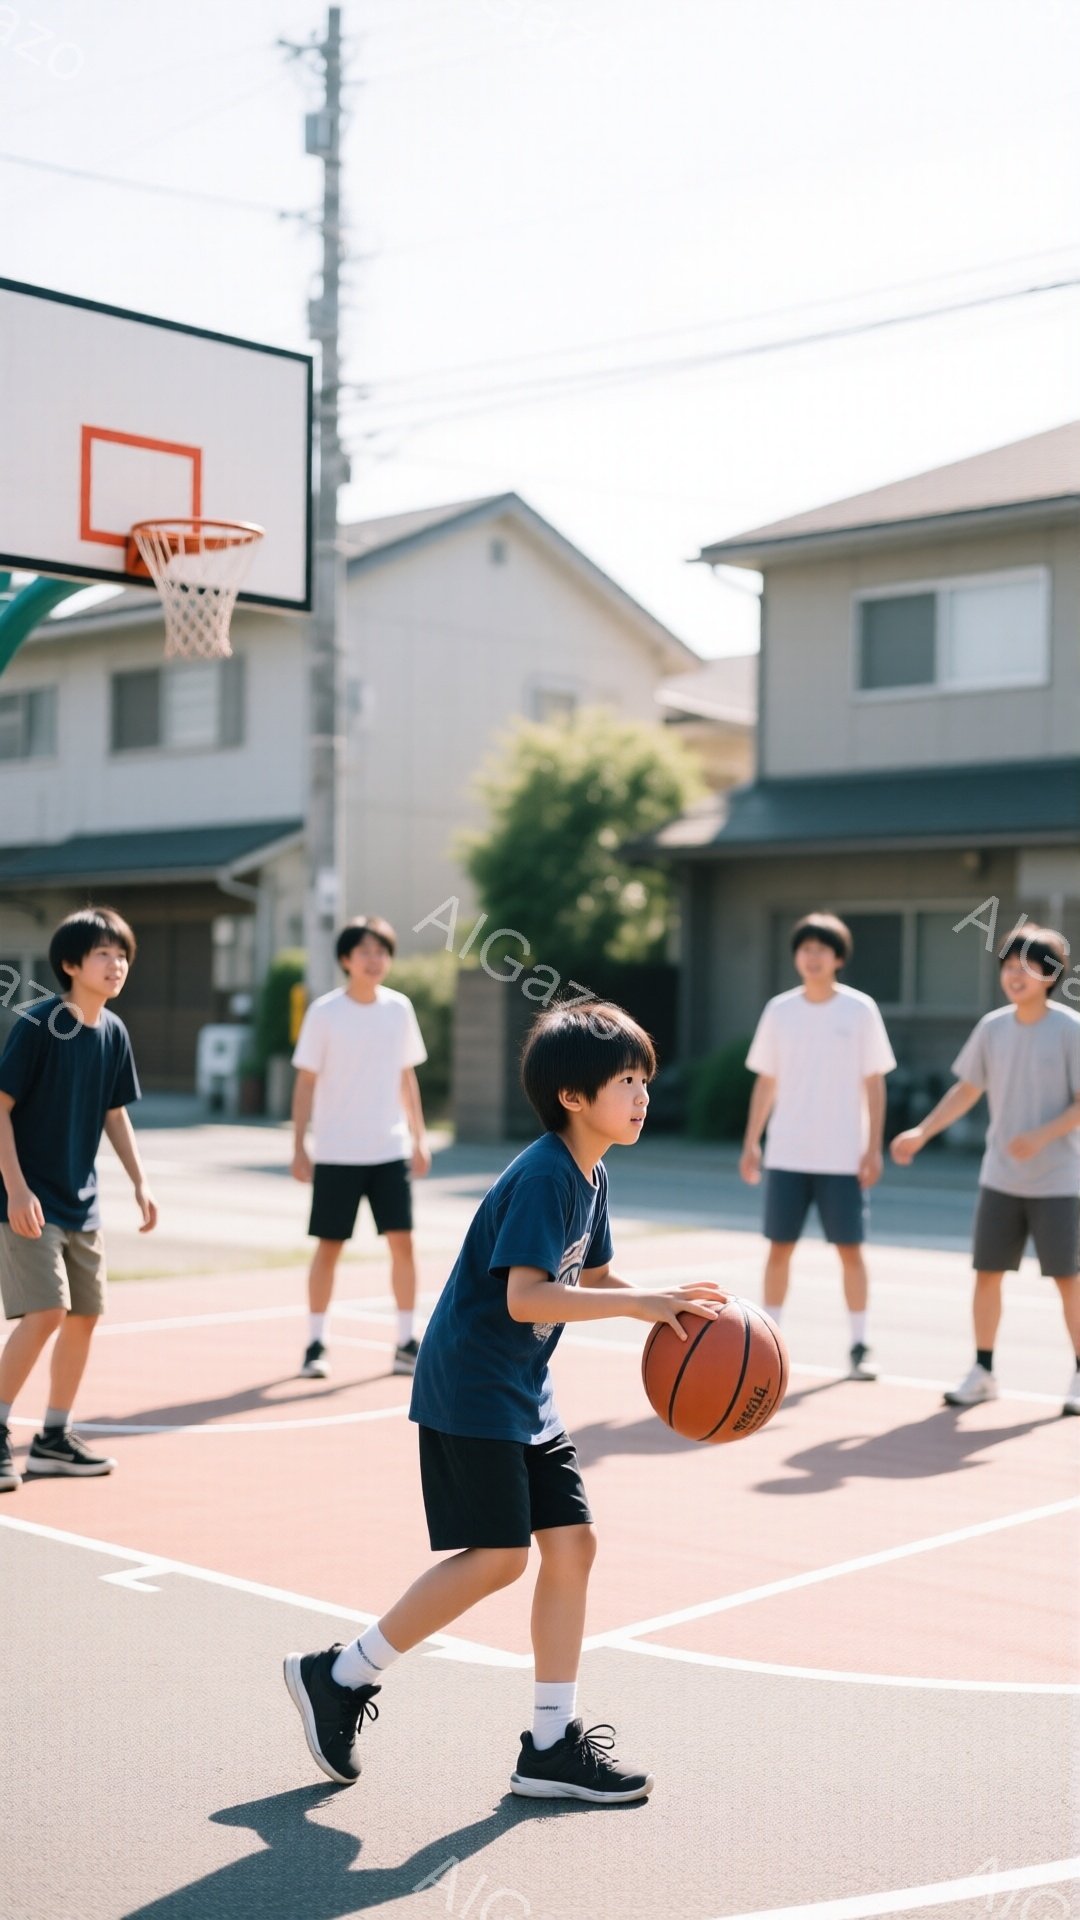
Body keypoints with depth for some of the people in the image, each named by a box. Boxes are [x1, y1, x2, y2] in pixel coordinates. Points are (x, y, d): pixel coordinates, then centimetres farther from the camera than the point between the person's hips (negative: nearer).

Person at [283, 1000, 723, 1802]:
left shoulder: (590, 1177, 8)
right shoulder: (542, 1177, -21)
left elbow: (594, 1279, 19)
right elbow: (525, 1297, -30)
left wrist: (667, 1307, 2)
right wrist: (642, 1304, -30)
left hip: (524, 1395, 9)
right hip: (470, 1389, -9)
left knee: (572, 1542, 4)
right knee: (496, 1556, -9)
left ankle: (552, 1745, 12)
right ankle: (340, 1676, 8)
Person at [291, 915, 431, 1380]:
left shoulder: (399, 1008, 4)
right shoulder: (324, 1012, -6)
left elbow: (406, 1078, 11)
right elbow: (305, 1083, -3)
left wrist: (419, 1139, 9)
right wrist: (298, 1149, -6)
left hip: (390, 1150, 3)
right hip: (337, 1153, -3)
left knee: (402, 1241, -2)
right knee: (329, 1247, 2)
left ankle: (406, 1344, 8)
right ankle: (315, 1345, 14)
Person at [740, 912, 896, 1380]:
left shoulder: (860, 1010, -2)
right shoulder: (779, 1010, 4)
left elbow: (874, 1083, -1)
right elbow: (765, 1082, 10)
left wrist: (873, 1148, -6)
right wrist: (751, 1143, 5)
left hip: (842, 1157, -2)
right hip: (786, 1154, 2)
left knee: (850, 1250, 1)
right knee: (779, 1247, 4)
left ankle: (859, 1348, 11)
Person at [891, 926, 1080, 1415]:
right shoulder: (992, 1027, 3)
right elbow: (968, 1089, 13)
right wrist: (922, 1132, 4)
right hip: (999, 1178, 4)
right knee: (986, 1273, 5)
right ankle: (982, 1373, 16)